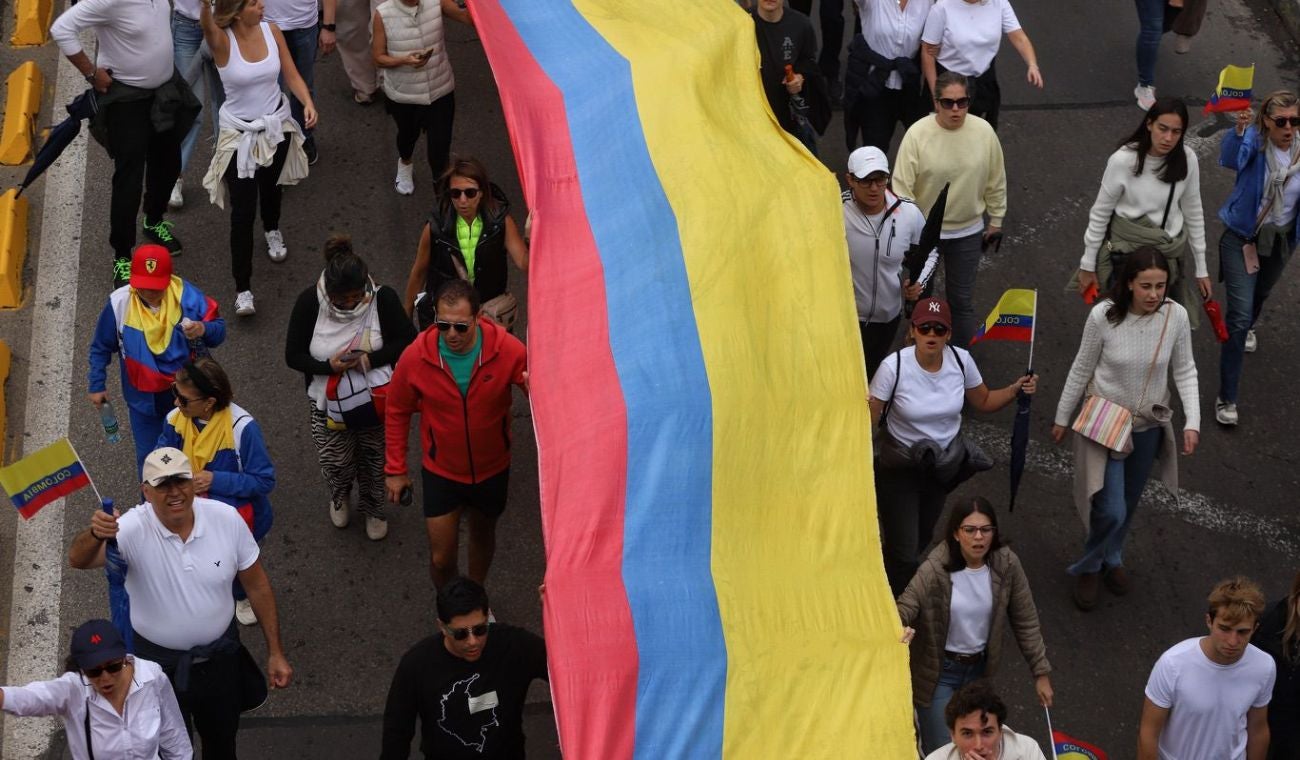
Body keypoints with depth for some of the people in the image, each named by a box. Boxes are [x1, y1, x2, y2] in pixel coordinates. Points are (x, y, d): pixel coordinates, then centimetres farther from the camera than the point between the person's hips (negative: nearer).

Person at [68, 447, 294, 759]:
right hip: (158, 663, -3)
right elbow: (78, 559, -41)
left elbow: (256, 584, -5)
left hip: (219, 656, 3)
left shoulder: (226, 519, -16)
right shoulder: (133, 529, -24)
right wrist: (95, 535, -65)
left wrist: (275, 653, -2)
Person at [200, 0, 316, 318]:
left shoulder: (271, 31, -9)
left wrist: (307, 102, -22)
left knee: (270, 185, 30)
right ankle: (242, 289, -1)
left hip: (276, 126, 4)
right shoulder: (222, 41, -22)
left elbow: (291, 75, -4)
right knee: (243, 210, -8)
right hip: (239, 134, -4)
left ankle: (272, 231, 63)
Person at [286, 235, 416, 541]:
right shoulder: (309, 303, -19)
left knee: (374, 460, 18)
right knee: (335, 462, 12)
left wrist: (373, 359, -29)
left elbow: (408, 341, -13)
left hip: (375, 399, 0)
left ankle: (373, 509, 48)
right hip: (329, 401, 0)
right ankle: (339, 498, 49)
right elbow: (293, 355, -12)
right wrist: (328, 366, -30)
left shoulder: (383, 299, -21)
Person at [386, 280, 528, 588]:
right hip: (441, 472, -1)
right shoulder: (416, 357, -24)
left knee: (482, 536, 26)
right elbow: (397, 412, -6)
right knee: (441, 558, 6)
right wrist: (395, 469, -1)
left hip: (492, 469, 1)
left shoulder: (508, 350, -26)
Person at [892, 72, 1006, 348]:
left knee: (962, 301, 10)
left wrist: (996, 221, 9)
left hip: (968, 232, 1)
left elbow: (996, 182, 1)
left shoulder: (984, 132, -13)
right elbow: (901, 187, -18)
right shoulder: (917, 134, -21)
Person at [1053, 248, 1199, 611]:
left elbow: (1185, 372, -5)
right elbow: (1081, 370, -9)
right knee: (1111, 510, -11)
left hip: (1148, 426, 3)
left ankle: (1111, 558, 51)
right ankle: (1089, 566, 20)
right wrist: (1062, 418, 2)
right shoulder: (1103, 316, -24)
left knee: (1128, 503, 22)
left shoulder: (1176, 316, -18)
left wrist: (1193, 422, -15)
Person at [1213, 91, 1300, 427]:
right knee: (1239, 316, -11)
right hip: (1242, 237, -4)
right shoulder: (1254, 140, -23)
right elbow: (1231, 159, -45)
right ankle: (1227, 397, -4)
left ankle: (1248, 328, 68)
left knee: (1260, 294, 32)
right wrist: (1238, 131, -63)